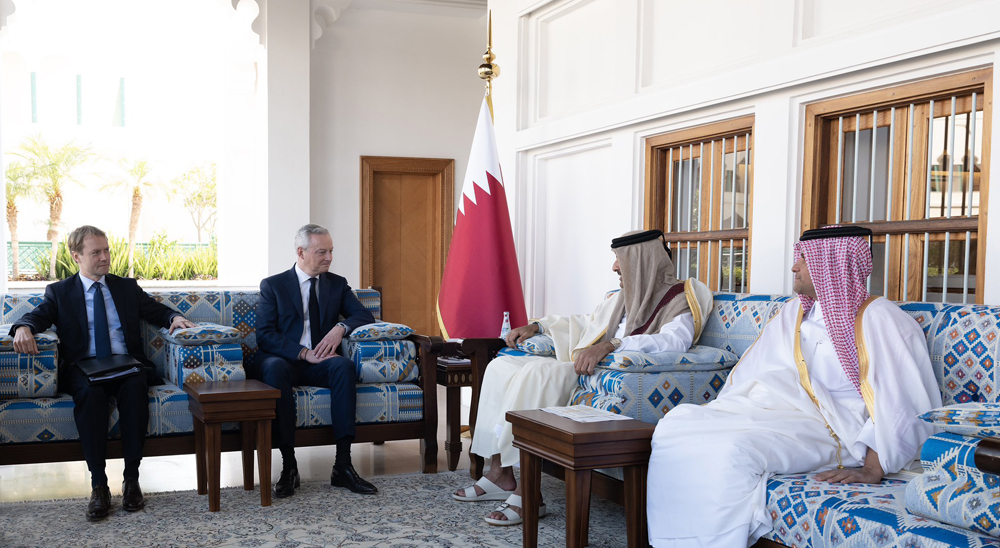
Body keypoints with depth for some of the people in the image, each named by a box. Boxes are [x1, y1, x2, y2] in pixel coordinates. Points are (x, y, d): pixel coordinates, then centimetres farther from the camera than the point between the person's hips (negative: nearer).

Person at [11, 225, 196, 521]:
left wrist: (175, 317, -3)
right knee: (89, 391, -37)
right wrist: (24, 328, -22)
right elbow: (37, 315, 2)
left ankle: (131, 478, -31)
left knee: (135, 385, -35)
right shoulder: (59, 292, 16)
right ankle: (98, 485, -34)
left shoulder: (127, 287, 22)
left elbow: (157, 310, 20)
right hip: (84, 368, -1)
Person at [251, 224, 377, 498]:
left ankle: (343, 465, -34)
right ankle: (288, 465, -35)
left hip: (318, 364, 2)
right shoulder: (272, 285, 6)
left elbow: (364, 315, 6)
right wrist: (303, 353, -18)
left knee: (344, 365, -32)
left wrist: (341, 327, -16)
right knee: (274, 367, -38)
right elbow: (265, 335, -5)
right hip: (282, 360, -2)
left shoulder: (337, 284, 16)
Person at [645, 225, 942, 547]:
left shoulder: (878, 320, -5)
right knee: (676, 425, -15)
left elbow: (900, 402, -13)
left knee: (731, 450, -34)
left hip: (822, 428, -7)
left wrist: (873, 469, -21)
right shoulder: (794, 311, 19)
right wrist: (720, 412, 8)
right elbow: (751, 369, 21)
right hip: (763, 408, 8)